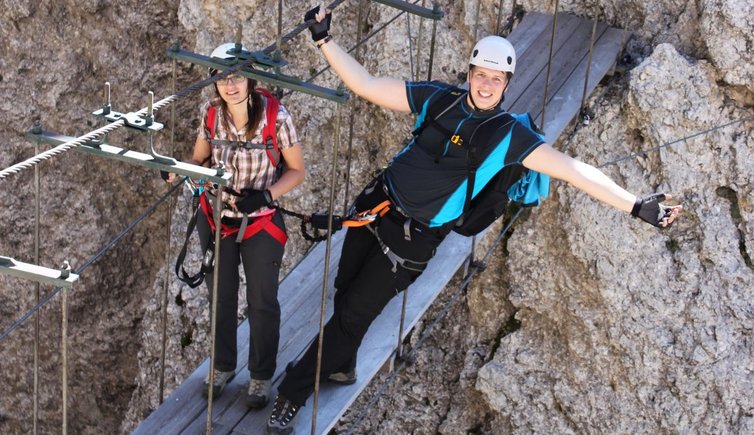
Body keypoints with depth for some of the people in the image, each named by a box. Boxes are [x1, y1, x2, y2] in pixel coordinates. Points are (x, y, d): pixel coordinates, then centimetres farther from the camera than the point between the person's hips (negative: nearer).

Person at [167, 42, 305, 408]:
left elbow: (296, 171, -10)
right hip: (217, 218, 3)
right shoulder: (211, 113, -11)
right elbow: (200, 159, 2)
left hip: (261, 223, -3)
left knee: (262, 302, 12)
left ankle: (261, 375, 32)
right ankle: (223, 366, 41)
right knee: (220, 297, 19)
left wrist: (265, 195, -26)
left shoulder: (276, 117, -20)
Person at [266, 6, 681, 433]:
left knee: (352, 314, 1)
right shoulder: (438, 98, -4)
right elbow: (366, 85, -1)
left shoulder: (509, 135, -13)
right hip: (376, 206, 4)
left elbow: (573, 170, -20)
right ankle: (342, 366, 46)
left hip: (412, 240, -4)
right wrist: (325, 40, -8)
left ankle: (294, 393, 16)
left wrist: (636, 205, -27)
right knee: (345, 296, 18)